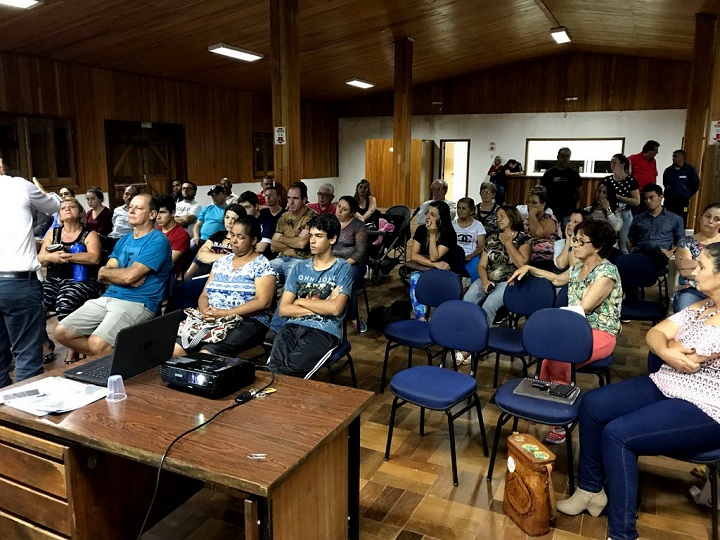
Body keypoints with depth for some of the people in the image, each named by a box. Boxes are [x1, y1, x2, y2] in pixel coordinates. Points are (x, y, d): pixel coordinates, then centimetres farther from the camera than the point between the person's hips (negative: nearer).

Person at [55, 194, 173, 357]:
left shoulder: (158, 241, -9)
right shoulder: (124, 240, 18)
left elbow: (129, 276, -17)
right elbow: (104, 275, 10)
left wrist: (105, 271, 2)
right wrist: (120, 275, -11)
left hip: (137, 303, -8)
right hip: (109, 297, 8)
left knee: (97, 342, -30)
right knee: (62, 332, -1)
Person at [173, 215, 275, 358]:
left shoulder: (261, 265, 0)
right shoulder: (220, 262, 18)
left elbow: (263, 302, -11)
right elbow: (204, 295, 18)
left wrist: (226, 313, -17)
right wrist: (205, 310, -7)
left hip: (247, 323, -5)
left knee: (207, 353, -32)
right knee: (173, 349, -18)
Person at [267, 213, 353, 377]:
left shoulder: (342, 269, 4)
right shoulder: (299, 268, 17)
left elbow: (335, 308, -11)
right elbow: (283, 309, 7)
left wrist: (301, 301, 1)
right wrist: (320, 306, -3)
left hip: (324, 331, -3)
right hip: (294, 326, 4)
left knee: (289, 370, -30)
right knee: (273, 367, -28)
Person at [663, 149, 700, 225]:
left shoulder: (690, 170, -3)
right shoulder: (668, 170, 5)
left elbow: (696, 185, 6)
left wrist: (688, 194, 8)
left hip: (683, 201, -3)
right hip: (669, 201, 3)